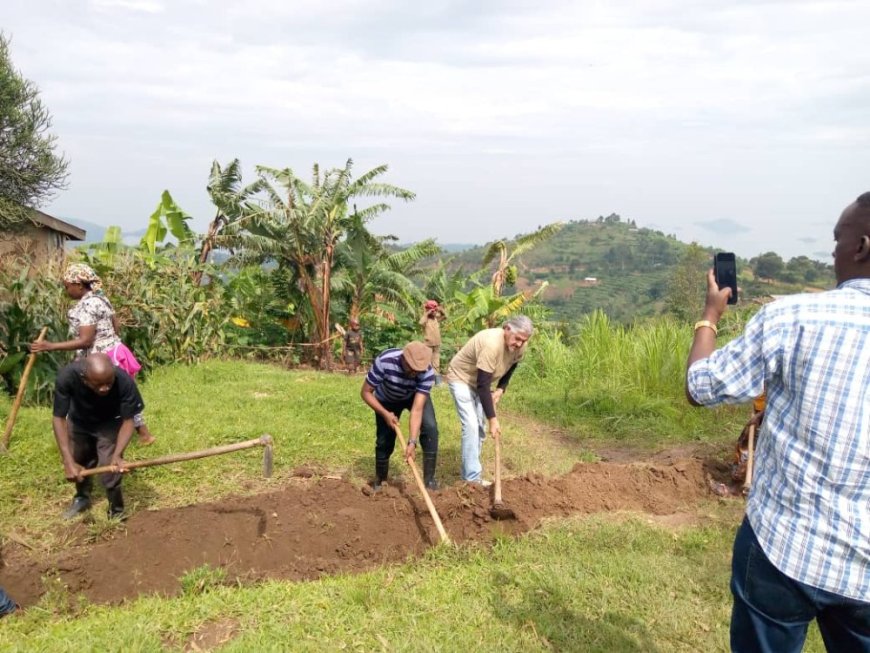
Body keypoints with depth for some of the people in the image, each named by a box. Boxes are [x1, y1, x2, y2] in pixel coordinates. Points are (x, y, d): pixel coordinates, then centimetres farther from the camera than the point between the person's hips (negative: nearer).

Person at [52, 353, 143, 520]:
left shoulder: (124, 381, -39)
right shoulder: (67, 377, -39)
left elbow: (128, 421, -29)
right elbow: (59, 419, -30)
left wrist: (117, 454, -45)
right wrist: (68, 462, -36)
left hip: (110, 423, -2)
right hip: (78, 421, 2)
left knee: (109, 467, -12)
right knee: (79, 461, 17)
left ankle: (116, 511, 14)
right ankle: (82, 497, 49)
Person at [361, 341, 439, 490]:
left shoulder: (427, 372, -36)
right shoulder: (384, 361, -39)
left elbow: (417, 409, -37)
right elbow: (366, 392, -25)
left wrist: (412, 442, -45)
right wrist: (385, 414, -34)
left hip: (416, 396, 0)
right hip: (387, 399, 0)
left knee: (430, 428, -22)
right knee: (384, 440, -2)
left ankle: (429, 479, -10)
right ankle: (379, 481, 24)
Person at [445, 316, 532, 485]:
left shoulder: (519, 347, -15)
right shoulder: (492, 344, -38)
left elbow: (509, 368, 6)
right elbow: (483, 385, -37)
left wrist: (501, 389, -12)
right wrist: (492, 418, -36)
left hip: (481, 383, 8)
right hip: (461, 378, -8)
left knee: (479, 427, 9)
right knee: (471, 426, -16)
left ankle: (470, 474, 21)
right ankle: (472, 478, -11)